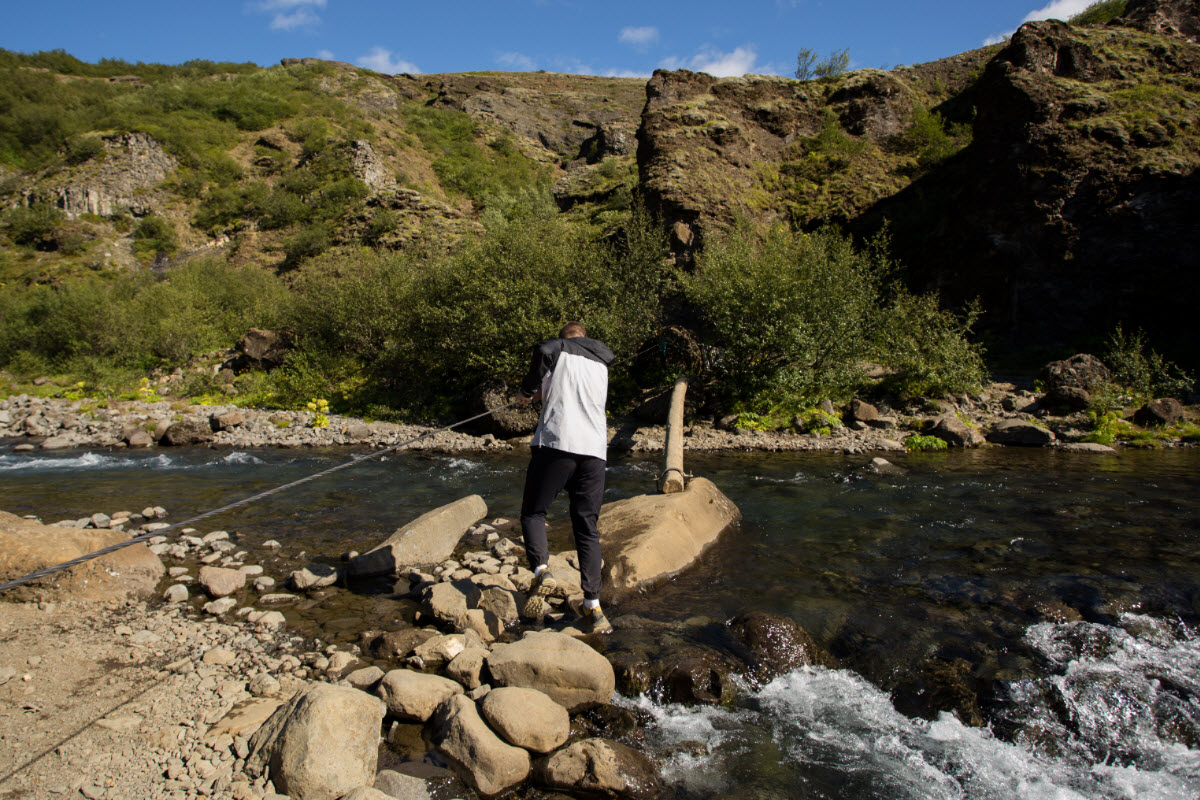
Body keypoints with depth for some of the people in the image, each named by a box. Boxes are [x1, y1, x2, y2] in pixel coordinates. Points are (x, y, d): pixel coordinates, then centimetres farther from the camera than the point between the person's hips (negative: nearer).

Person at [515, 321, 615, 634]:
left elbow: (543, 352, -8)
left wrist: (527, 391, 9)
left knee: (533, 513, 10)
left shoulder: (557, 348, 12)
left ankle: (541, 572, -15)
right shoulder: (601, 362, 27)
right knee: (587, 528, 7)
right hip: (594, 449, 4)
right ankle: (593, 607, -1)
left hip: (556, 443, -4)